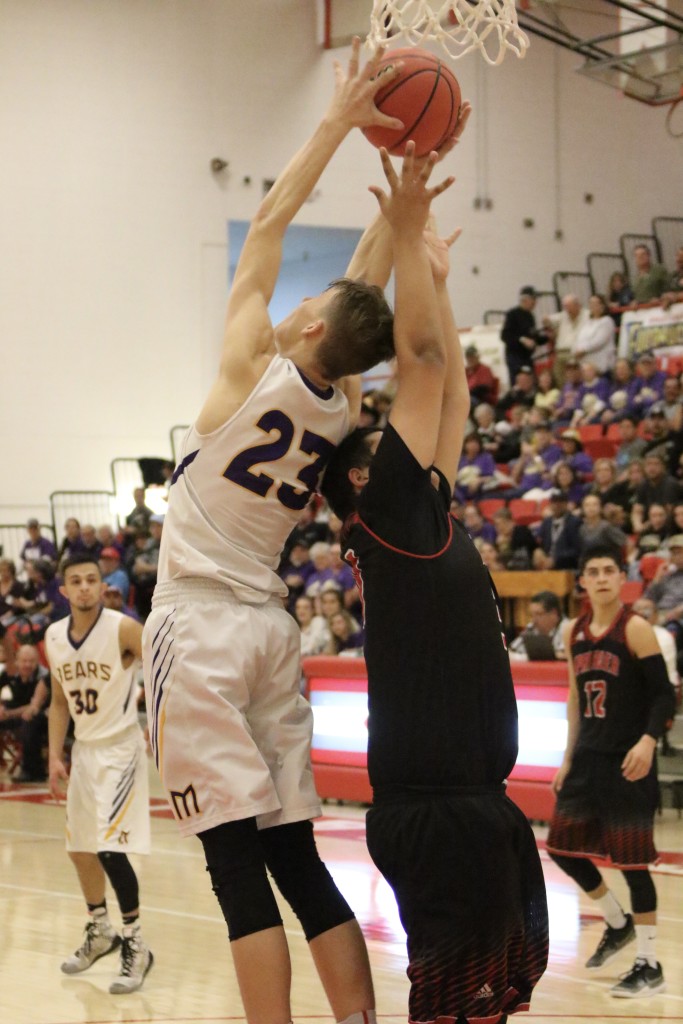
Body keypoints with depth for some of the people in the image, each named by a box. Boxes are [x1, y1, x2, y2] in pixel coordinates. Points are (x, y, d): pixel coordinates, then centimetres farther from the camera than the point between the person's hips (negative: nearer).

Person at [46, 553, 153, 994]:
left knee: (110, 849, -16)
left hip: (120, 748, -7)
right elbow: (60, 701, 12)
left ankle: (136, 945, -4)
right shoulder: (55, 637, 2)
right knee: (80, 848, 15)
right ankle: (100, 931, 37)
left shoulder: (123, 629, -16)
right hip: (84, 749, 7)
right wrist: (55, 756, 5)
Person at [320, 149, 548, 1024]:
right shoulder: (386, 511, -7)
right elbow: (420, 355, -10)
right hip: (436, 807, -9)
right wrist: (406, 230, -5)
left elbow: (451, 393, 23)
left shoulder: (425, 517, 16)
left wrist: (437, 282, 24)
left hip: (469, 796, 9)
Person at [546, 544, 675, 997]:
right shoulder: (574, 632, 8)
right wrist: (569, 758, 15)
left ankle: (649, 966, 5)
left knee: (632, 859, -5)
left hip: (628, 762, -7)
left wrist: (648, 740, -30)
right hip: (589, 757, 7)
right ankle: (618, 923, 32)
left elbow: (664, 695, -14)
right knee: (562, 845, 10)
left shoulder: (635, 629, -12)